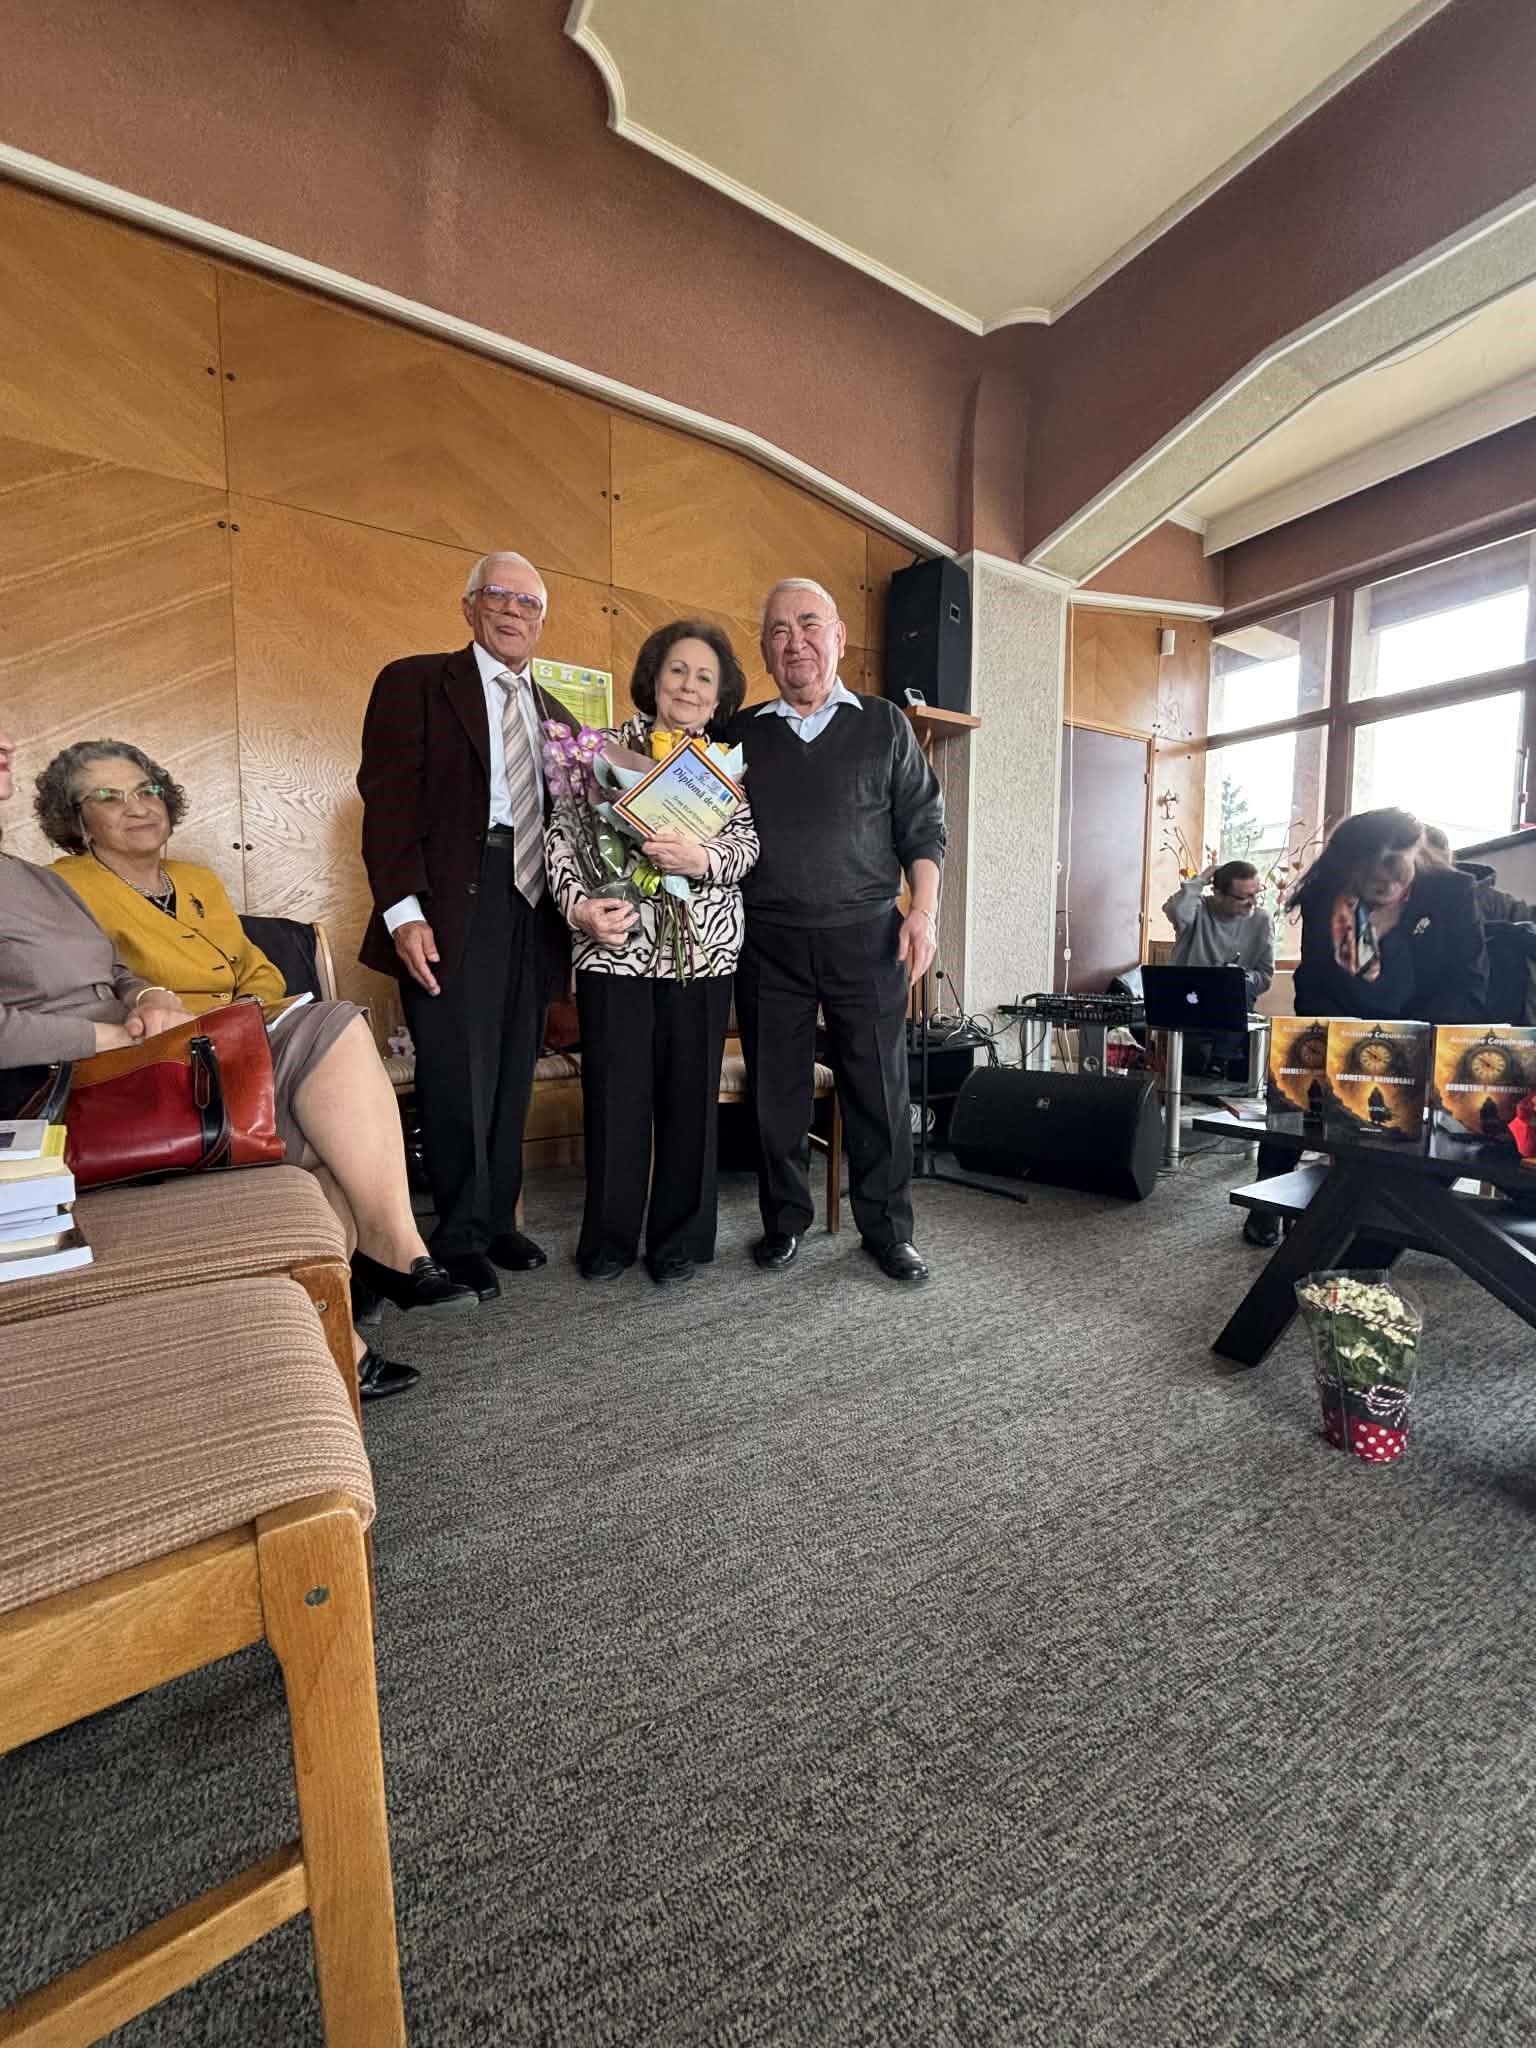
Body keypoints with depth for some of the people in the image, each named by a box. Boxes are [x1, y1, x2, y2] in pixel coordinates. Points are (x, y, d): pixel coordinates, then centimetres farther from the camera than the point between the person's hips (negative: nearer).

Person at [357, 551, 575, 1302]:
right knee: (457, 1079, -2)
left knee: (512, 1079, 9)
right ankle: (460, 1235, 14)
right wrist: (404, 908, -16)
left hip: (532, 911, 5)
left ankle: (498, 1220, 23)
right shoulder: (414, 682, 5)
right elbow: (387, 797, -6)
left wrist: (571, 911, 7)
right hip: (451, 910, -5)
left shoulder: (555, 715, 21)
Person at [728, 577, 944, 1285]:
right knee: (776, 1090, 7)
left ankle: (887, 1229, 18)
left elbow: (922, 830, 7)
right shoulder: (740, 734, 13)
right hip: (767, 940, 1)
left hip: (865, 935, -1)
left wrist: (923, 912, -4)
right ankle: (785, 1220, 23)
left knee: (879, 1087, 3)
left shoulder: (885, 726, 10)